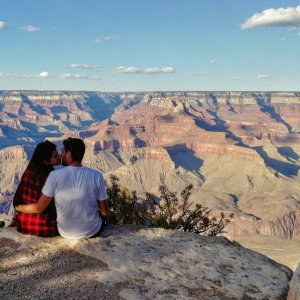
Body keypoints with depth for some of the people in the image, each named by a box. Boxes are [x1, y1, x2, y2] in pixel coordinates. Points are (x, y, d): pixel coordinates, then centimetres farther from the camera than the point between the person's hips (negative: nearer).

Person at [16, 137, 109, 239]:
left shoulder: (55, 175, -18)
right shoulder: (96, 176, -17)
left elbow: (39, 208, -12)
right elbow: (104, 212, -11)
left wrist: (18, 207, 7)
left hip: (65, 233, 1)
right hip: (92, 231, -1)